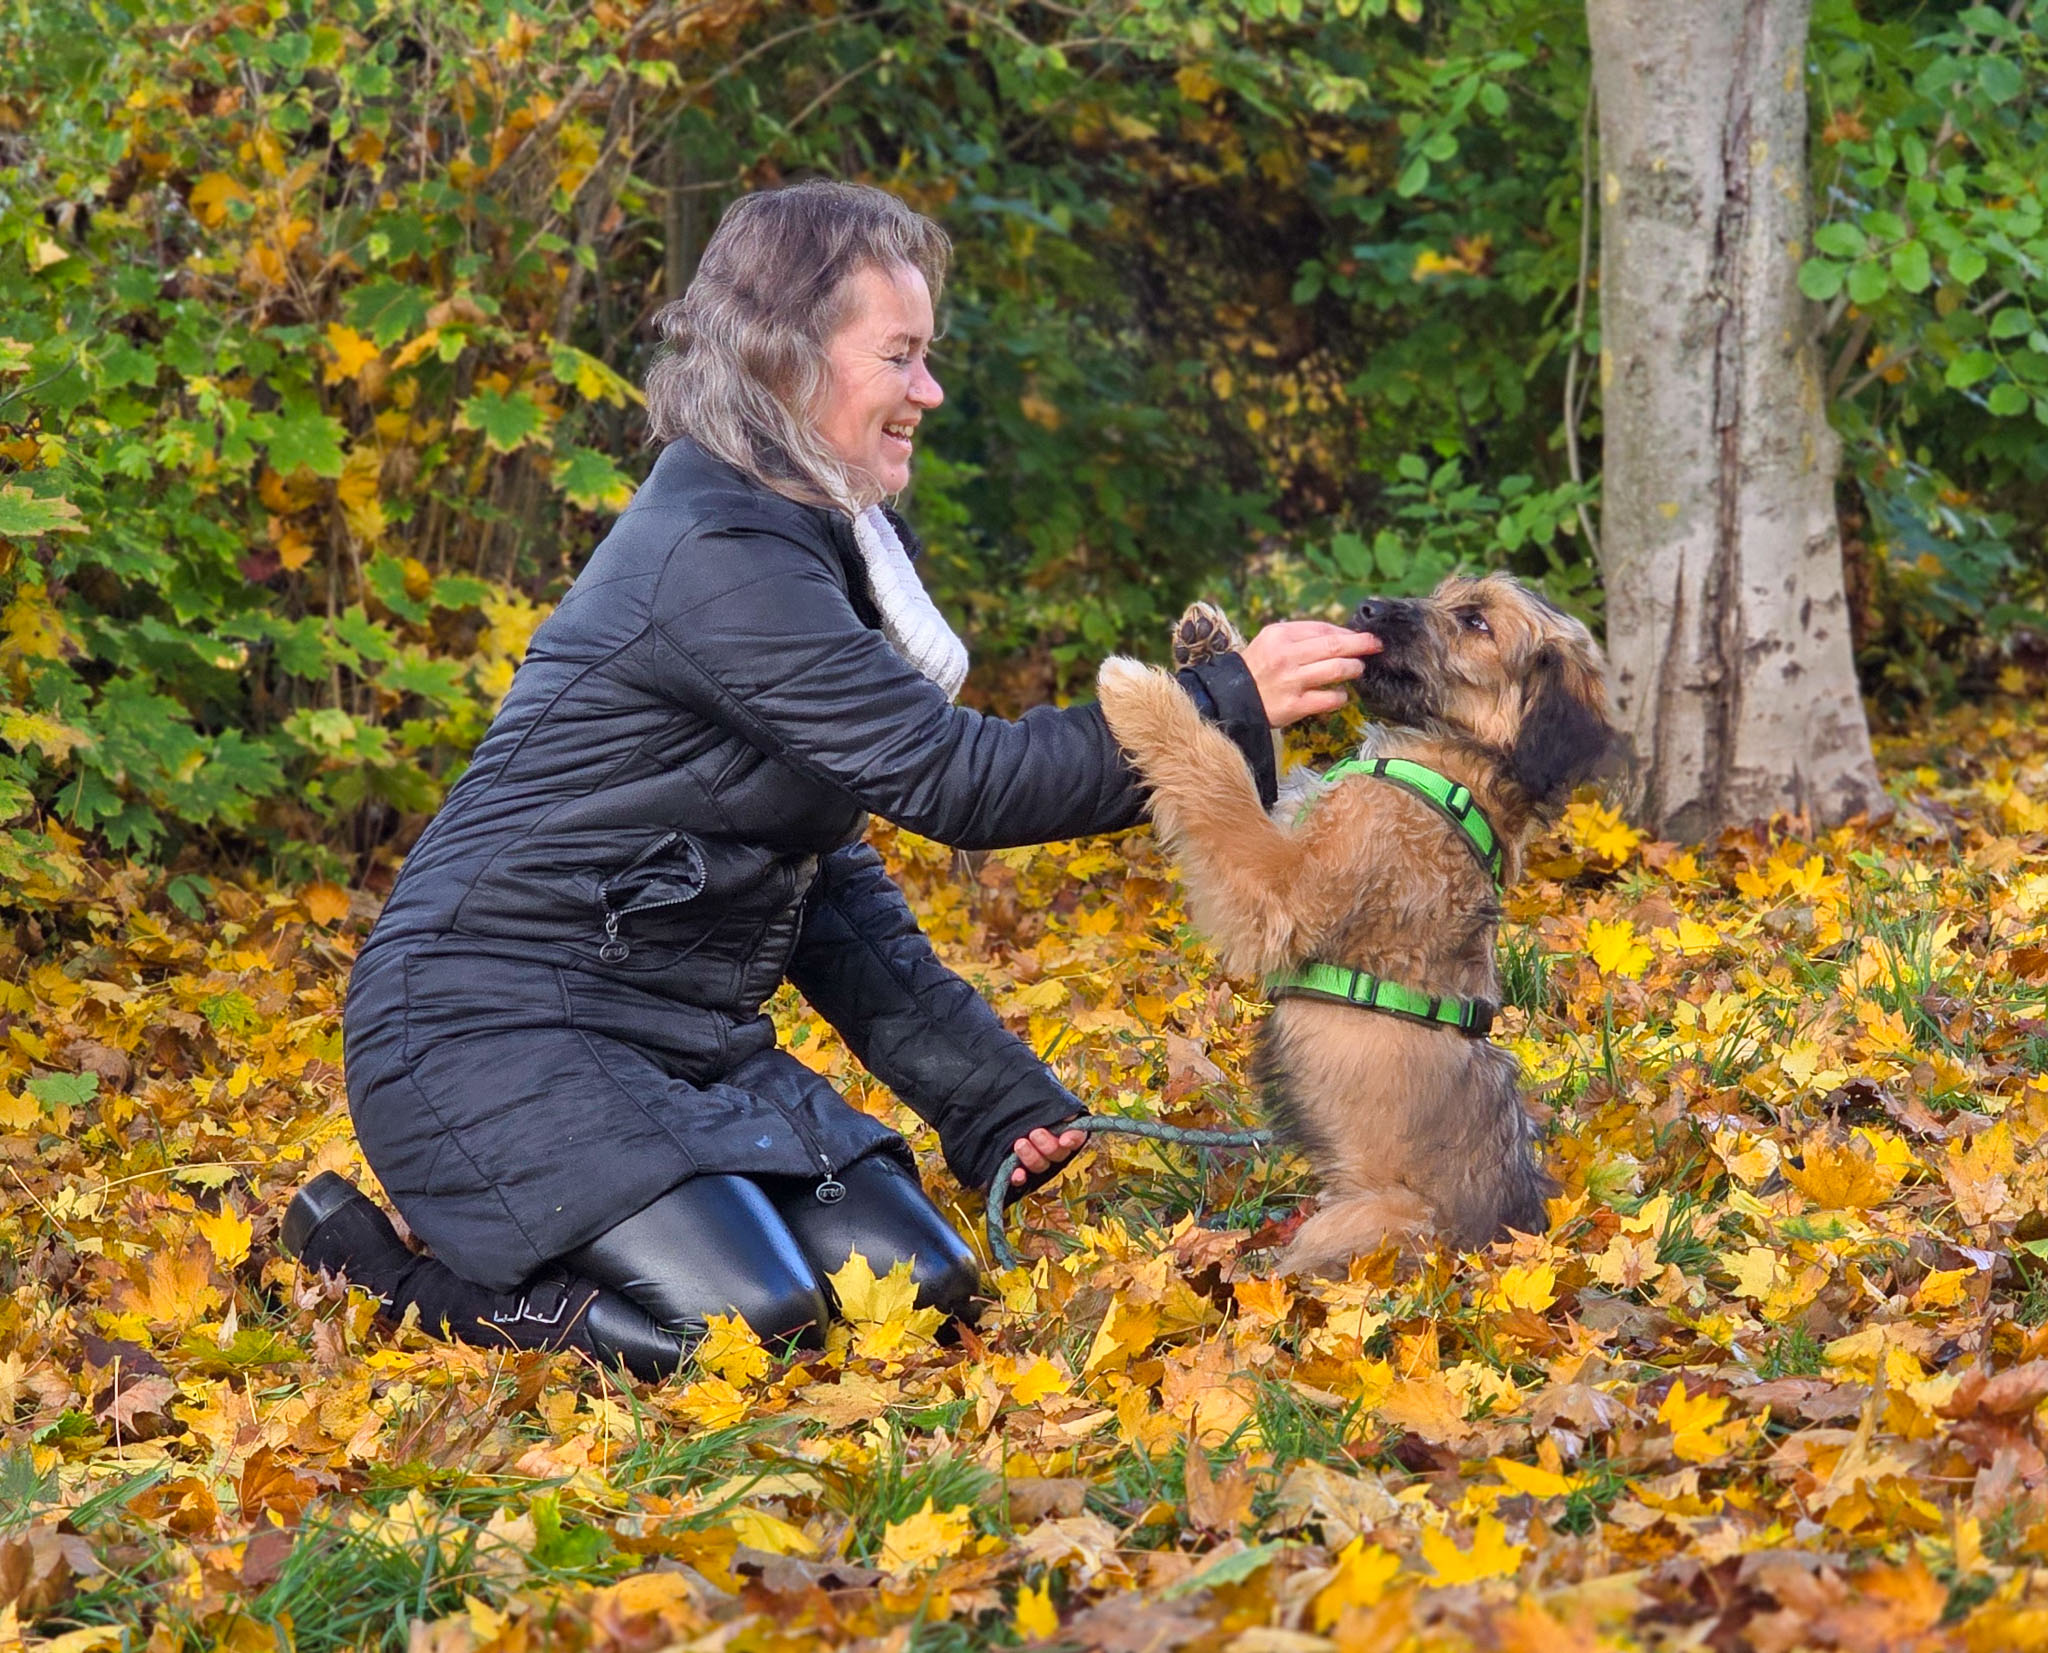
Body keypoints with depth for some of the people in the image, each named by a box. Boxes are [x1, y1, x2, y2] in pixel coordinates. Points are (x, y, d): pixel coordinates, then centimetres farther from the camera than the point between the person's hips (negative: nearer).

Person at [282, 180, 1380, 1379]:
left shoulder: (804, 547, 13)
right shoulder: (715, 559, -19)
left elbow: (828, 876, 14)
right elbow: (953, 778, -21)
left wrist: (994, 1100, 7)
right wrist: (1229, 707, -19)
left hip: (683, 1033, 10)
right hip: (492, 1023, -10)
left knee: (919, 1287, -3)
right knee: (744, 1323, -25)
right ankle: (392, 1269, -3)